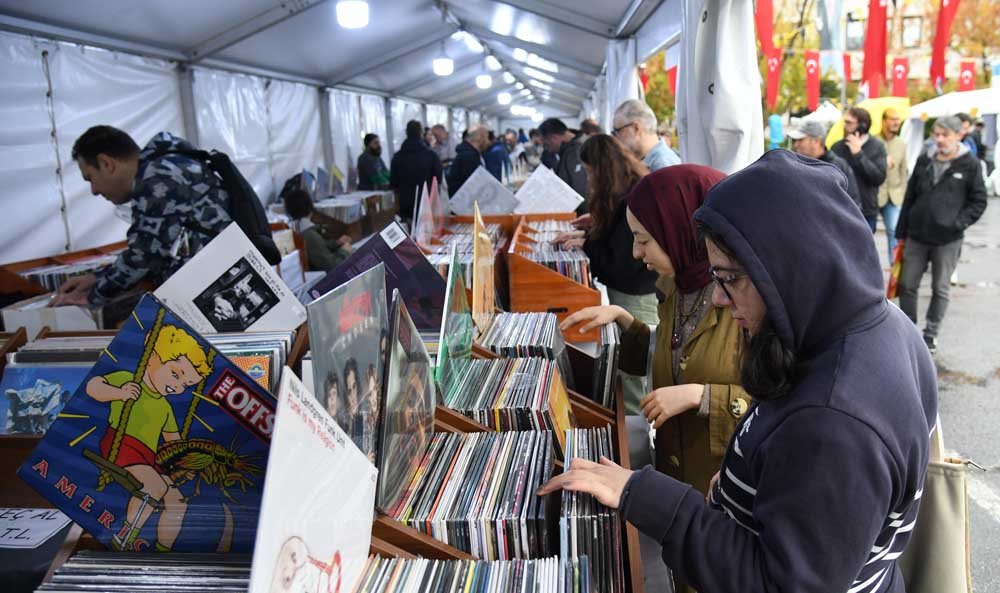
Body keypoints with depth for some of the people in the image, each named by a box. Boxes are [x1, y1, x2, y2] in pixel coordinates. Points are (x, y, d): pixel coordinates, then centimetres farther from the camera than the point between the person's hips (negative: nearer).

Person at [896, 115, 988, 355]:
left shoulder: (970, 164, -5)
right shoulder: (924, 160, 4)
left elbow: (979, 201, -1)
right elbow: (909, 198, 8)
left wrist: (958, 223, -15)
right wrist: (901, 233, 7)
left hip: (948, 240, -3)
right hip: (916, 235, 3)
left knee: (941, 289, 8)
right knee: (907, 284, 7)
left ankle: (931, 333, 20)